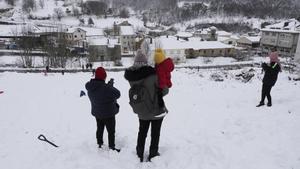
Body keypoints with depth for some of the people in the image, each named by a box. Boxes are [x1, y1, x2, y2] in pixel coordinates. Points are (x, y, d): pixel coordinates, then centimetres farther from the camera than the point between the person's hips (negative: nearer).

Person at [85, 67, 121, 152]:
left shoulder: (90, 88, -6)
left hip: (97, 113, 7)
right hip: (108, 113, -7)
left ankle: (99, 144, 38)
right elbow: (117, 94, -18)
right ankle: (112, 147, 19)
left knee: (100, 129, 24)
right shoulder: (106, 88, -30)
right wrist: (111, 86, -3)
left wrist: (109, 85, -1)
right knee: (111, 131, 9)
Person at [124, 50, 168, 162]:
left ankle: (139, 155, 34)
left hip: (141, 112, 4)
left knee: (142, 132, 22)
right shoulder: (152, 75, -24)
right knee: (155, 134, 16)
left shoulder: (131, 77, -11)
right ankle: (153, 155, 28)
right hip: (156, 111, -4)